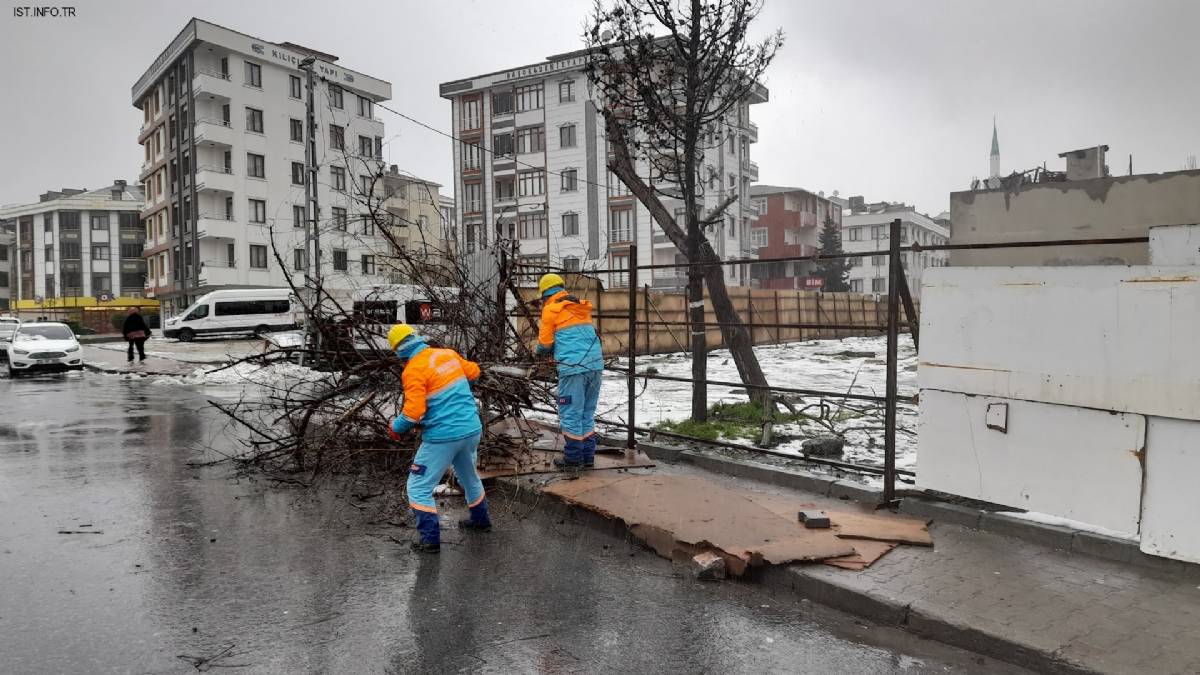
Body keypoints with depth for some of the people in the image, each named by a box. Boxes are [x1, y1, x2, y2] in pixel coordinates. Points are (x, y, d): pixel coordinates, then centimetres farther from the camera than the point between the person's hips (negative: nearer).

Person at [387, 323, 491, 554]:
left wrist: (396, 428, -3)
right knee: (469, 476, 29)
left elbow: (414, 411, -21)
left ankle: (430, 539, 8)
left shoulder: (413, 370, -15)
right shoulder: (448, 354, 3)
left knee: (419, 488, 8)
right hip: (472, 429, 7)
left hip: (442, 437, -7)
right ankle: (481, 520, 46)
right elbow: (473, 371, 17)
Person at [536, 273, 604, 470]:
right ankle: (588, 456, 19)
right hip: (595, 364, 7)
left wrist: (540, 351, 25)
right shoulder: (582, 307, 19)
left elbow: (545, 343, 3)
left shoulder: (551, 309, 0)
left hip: (574, 367, -6)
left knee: (571, 414, 3)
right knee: (587, 413, 14)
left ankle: (573, 458, 8)